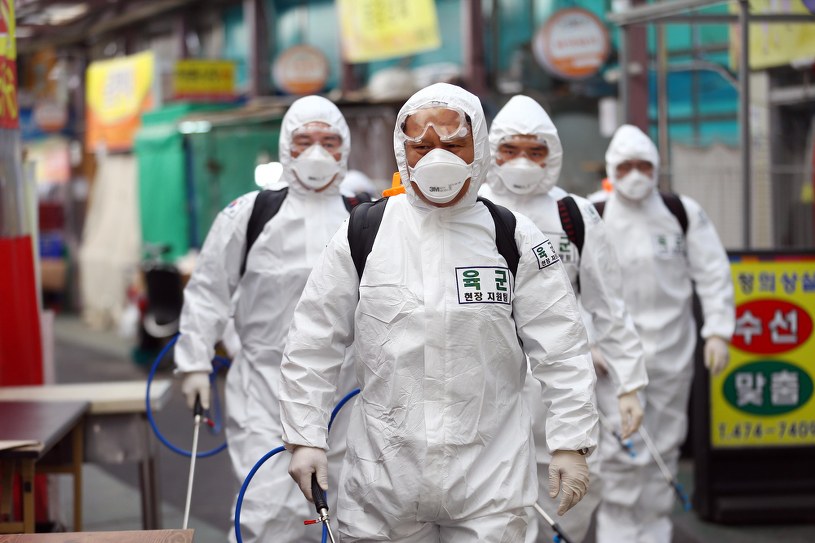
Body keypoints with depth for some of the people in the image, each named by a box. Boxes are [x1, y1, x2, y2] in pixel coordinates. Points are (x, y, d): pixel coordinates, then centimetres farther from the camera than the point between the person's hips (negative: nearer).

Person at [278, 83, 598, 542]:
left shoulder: (515, 240, 1)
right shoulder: (363, 234, 3)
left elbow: (562, 350, 1)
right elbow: (313, 345, 6)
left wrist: (572, 444, -4)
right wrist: (305, 438, 1)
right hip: (384, 476, 1)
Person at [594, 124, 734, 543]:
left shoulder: (684, 214, 2)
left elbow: (714, 274, 4)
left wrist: (717, 331, -3)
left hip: (672, 349, 2)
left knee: (665, 445, 10)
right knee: (622, 449, -9)